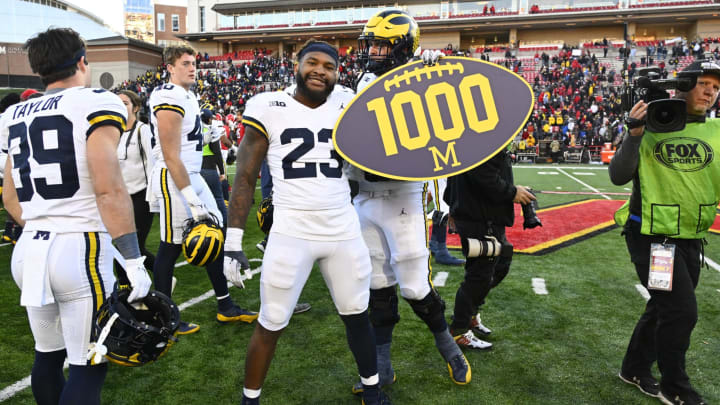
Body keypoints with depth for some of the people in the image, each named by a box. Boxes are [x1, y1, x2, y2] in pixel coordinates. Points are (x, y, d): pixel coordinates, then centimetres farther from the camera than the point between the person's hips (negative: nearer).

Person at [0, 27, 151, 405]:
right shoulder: (95, 103, -8)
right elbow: (108, 190, -18)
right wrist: (134, 261, -17)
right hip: (80, 250, -7)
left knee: (48, 354, 21)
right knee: (88, 365, 3)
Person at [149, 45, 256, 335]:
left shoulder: (188, 96, 13)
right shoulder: (170, 99, -17)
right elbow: (171, 156, -21)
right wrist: (192, 198, -22)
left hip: (193, 176, 10)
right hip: (174, 180, -10)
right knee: (171, 246, 0)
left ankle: (225, 307, 22)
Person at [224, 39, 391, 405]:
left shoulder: (346, 105, 6)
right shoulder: (269, 109, -4)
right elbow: (245, 178, -2)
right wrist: (233, 240, -7)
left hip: (345, 232, 4)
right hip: (291, 235, -3)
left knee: (357, 316, 16)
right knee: (270, 325, 6)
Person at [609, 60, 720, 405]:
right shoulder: (651, 126, -8)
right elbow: (619, 176, -13)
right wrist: (634, 134, -25)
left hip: (691, 240, 5)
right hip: (652, 236, -5)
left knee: (663, 309, 17)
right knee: (682, 312, -4)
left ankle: (635, 370, 39)